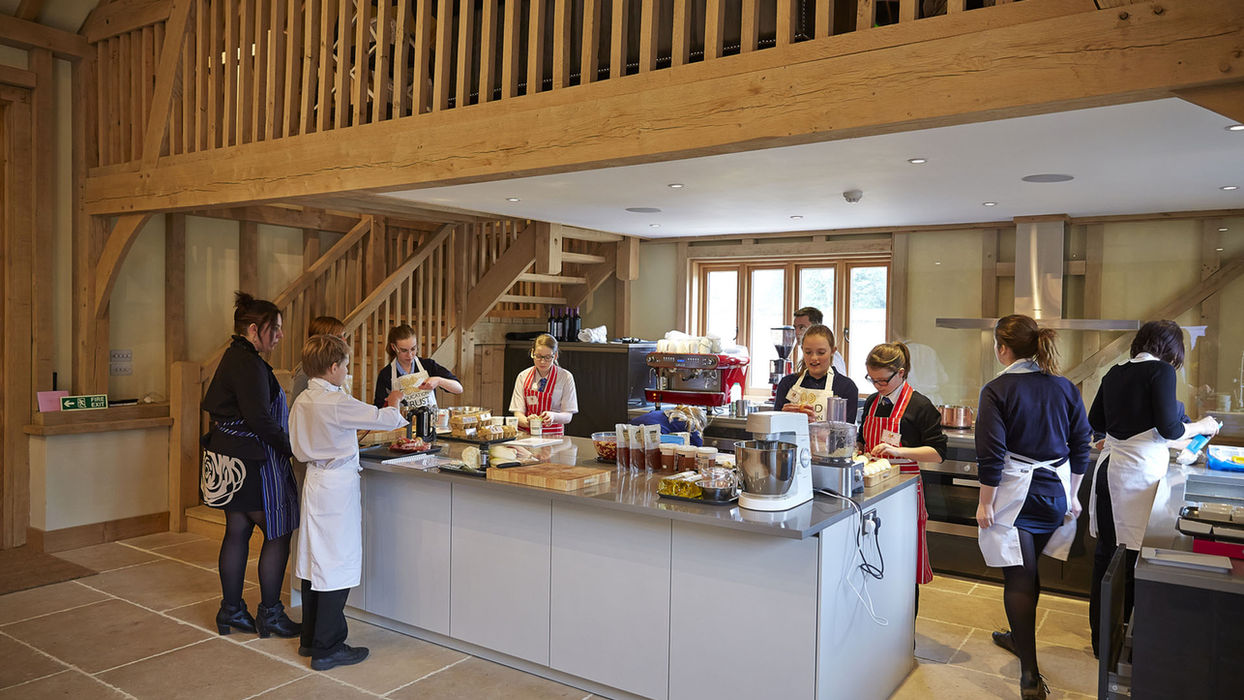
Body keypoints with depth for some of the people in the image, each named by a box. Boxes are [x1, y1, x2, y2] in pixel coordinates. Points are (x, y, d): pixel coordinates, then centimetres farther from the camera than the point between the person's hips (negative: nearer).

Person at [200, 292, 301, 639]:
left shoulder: (232, 357, 14)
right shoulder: (249, 364, -18)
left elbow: (211, 404, 22)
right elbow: (260, 419, -24)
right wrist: (292, 447, -15)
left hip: (228, 457, 10)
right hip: (252, 461, -10)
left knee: (236, 532, 15)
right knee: (277, 534, 0)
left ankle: (231, 610, 24)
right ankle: (270, 614, 9)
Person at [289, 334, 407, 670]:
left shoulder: (301, 402, 6)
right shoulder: (337, 403, -20)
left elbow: (300, 450, 13)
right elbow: (385, 420, -14)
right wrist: (393, 404, 7)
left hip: (315, 482, 9)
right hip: (338, 485, -9)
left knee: (315, 561, 16)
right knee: (336, 564, 0)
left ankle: (310, 639, 28)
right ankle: (327, 649, 7)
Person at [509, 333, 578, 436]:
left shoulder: (565, 377, -1)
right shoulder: (523, 376, 5)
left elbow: (568, 416, -2)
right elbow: (518, 413, 2)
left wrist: (553, 416, -23)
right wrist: (527, 421, -21)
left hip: (553, 434, -4)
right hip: (526, 433, 4)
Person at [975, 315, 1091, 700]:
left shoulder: (997, 390, -14)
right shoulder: (1065, 387, 3)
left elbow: (991, 455, -16)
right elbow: (1081, 446, 8)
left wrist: (985, 504, -8)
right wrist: (1071, 495, 18)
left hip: (1015, 495, -6)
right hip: (1056, 494, 6)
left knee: (1018, 578, 1)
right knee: (1029, 571, 22)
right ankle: (1020, 637, 41)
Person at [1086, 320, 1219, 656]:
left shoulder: (1115, 372, 11)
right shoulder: (1161, 370, -8)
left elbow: (1096, 421, 18)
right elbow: (1169, 428, -13)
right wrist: (1200, 427, 5)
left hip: (1109, 467, 7)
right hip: (1139, 474, -7)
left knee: (1105, 553, 15)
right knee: (1131, 560, 2)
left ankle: (1100, 637, 26)